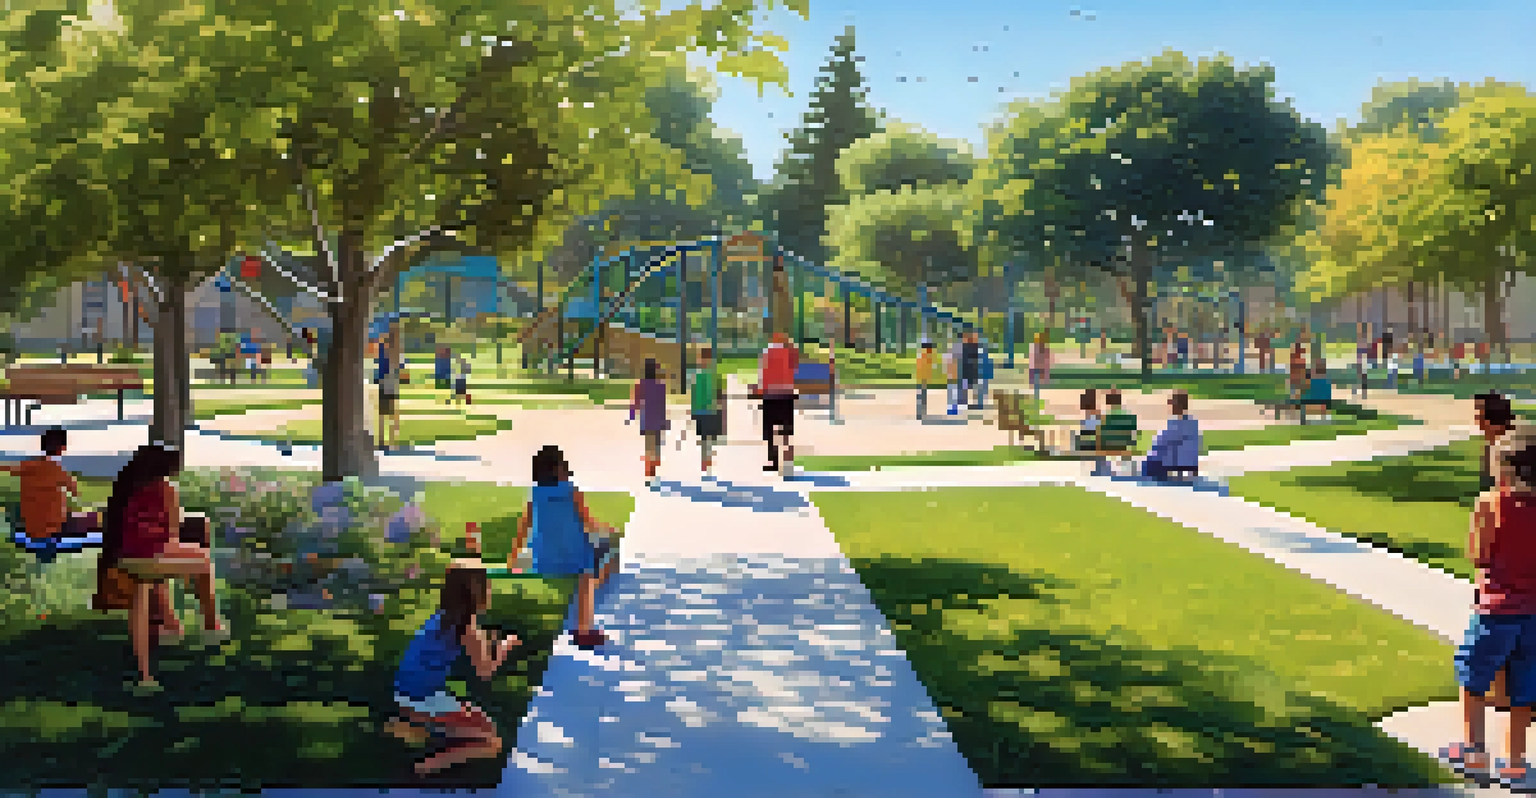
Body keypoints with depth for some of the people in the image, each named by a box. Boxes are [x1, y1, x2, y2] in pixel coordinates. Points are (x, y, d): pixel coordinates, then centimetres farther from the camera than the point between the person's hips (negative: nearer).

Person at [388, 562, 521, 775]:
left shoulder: (444, 616, 8)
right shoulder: (469, 627, -13)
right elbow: (485, 672, -2)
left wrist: (484, 640, 17)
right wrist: (506, 646, 11)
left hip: (406, 695, 8)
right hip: (427, 701, -8)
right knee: (493, 744, 1)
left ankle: (408, 724, 18)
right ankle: (431, 764, -8)